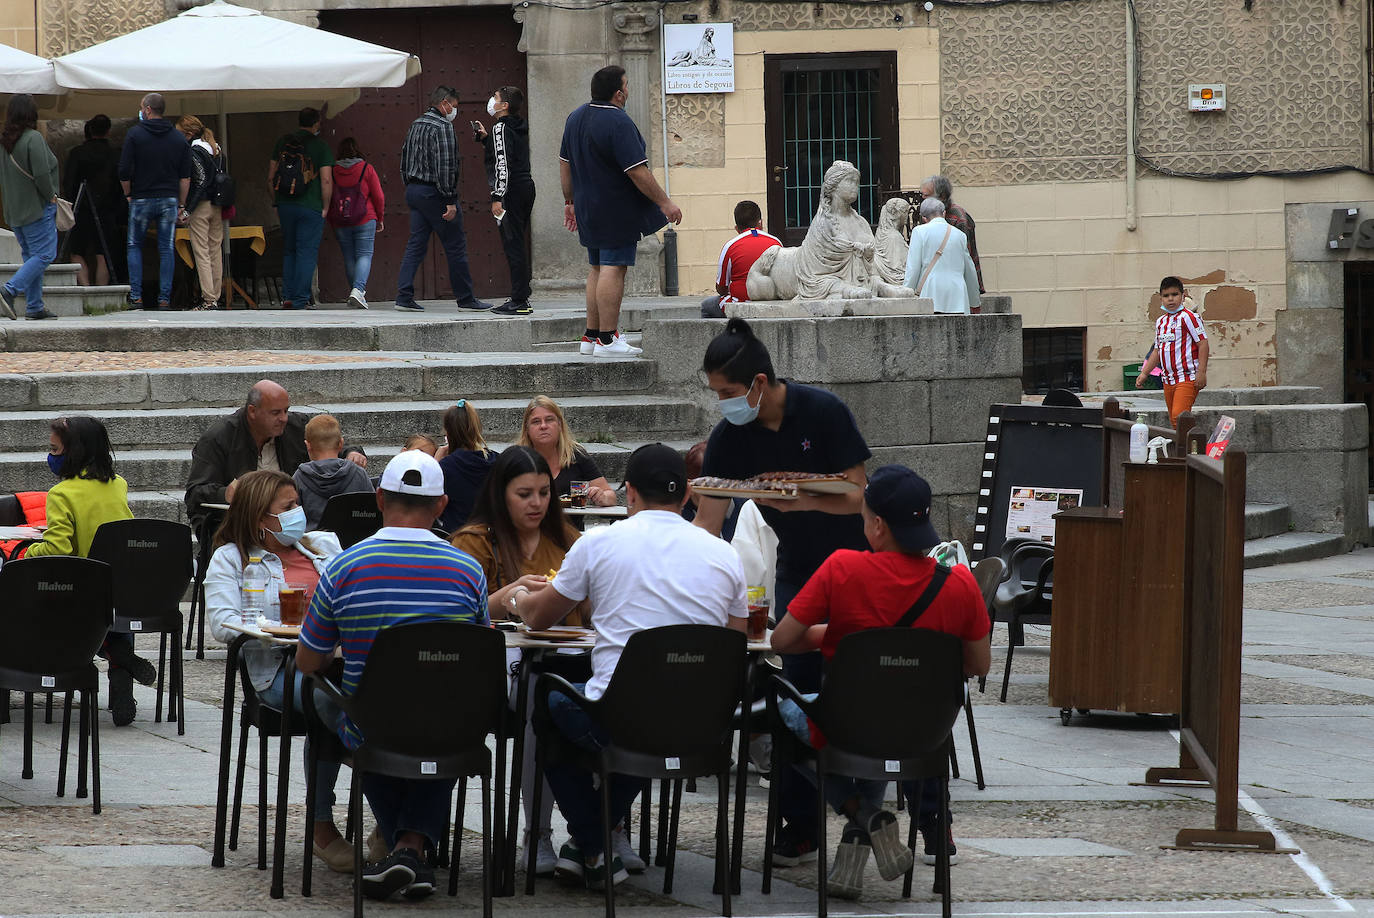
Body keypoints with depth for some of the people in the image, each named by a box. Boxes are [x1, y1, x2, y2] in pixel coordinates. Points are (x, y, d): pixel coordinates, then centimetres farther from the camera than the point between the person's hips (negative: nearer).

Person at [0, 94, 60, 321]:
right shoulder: (33, 139, -16)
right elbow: (41, 174, -22)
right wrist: (51, 196, -8)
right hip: (37, 208, -8)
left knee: (31, 256, 13)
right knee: (44, 254, -7)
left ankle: (34, 306, 10)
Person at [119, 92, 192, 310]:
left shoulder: (135, 134, -5)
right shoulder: (179, 138, 6)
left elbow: (124, 171, -8)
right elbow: (185, 177, 5)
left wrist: (128, 194, 7)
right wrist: (181, 206, 10)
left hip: (142, 200, -2)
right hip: (169, 200, 2)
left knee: (135, 246, 10)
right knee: (166, 249, 6)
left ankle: (136, 296, 1)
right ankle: (164, 299, 2)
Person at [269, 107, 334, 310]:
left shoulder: (282, 142, 7)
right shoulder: (320, 146, -6)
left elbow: (270, 177, 9)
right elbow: (326, 181, -11)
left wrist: (276, 203, 18)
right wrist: (325, 208, -1)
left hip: (285, 206, 4)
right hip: (310, 208, -4)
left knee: (289, 251, 15)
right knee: (307, 253, -1)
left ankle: (288, 296, 12)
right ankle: (300, 299, -5)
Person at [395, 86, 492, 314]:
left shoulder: (416, 125, 14)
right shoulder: (442, 127, -14)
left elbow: (405, 161, 18)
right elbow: (444, 166, -20)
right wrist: (450, 201, -20)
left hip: (413, 191, 9)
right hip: (434, 192, -9)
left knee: (415, 245, 7)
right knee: (455, 247, 0)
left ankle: (404, 296, 0)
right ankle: (465, 299, 4)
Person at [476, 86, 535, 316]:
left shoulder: (501, 128, -11)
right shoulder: (519, 128, 16)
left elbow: (502, 164, -19)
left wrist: (498, 198, -21)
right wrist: (486, 138, 22)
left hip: (511, 191, -9)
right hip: (526, 186, 9)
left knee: (512, 244, -8)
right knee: (518, 244, 14)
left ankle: (519, 302, -10)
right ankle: (521, 298, 16)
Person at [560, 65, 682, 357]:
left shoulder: (576, 117, 10)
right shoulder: (618, 123, -18)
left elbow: (565, 164, 17)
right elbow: (637, 171, -20)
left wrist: (570, 201, 27)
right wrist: (664, 202, -13)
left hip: (588, 209, 9)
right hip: (617, 210, -9)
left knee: (597, 268, 15)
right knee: (613, 268, -8)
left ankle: (591, 336, 16)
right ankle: (607, 340, -11)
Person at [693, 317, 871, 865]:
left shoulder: (822, 412, -19)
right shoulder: (729, 438, -8)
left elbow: (858, 495, -18)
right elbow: (706, 524, -7)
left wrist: (800, 502, -34)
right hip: (797, 569, 3)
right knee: (800, 693, -6)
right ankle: (798, 825, -2)